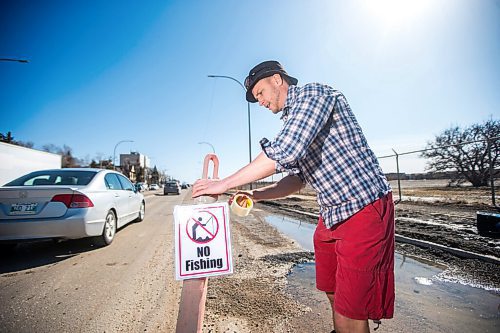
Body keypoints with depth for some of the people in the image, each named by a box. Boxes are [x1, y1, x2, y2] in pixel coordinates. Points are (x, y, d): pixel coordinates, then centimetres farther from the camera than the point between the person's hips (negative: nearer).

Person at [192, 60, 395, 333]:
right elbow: (298, 178, 15)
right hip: (330, 215, 9)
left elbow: (286, 151, -28)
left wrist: (225, 183, -20)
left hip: (364, 209, -9)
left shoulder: (313, 92, -12)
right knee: (332, 292, 22)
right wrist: (257, 195, 2)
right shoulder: (292, 118, 16)